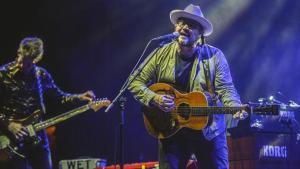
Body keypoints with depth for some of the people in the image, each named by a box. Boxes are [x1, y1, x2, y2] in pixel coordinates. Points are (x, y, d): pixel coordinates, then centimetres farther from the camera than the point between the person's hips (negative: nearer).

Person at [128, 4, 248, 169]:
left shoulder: (214, 56, -6)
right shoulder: (161, 54, -2)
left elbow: (225, 89, -11)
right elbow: (136, 83, 2)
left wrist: (236, 109, -31)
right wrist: (154, 98, -17)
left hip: (209, 130, -1)